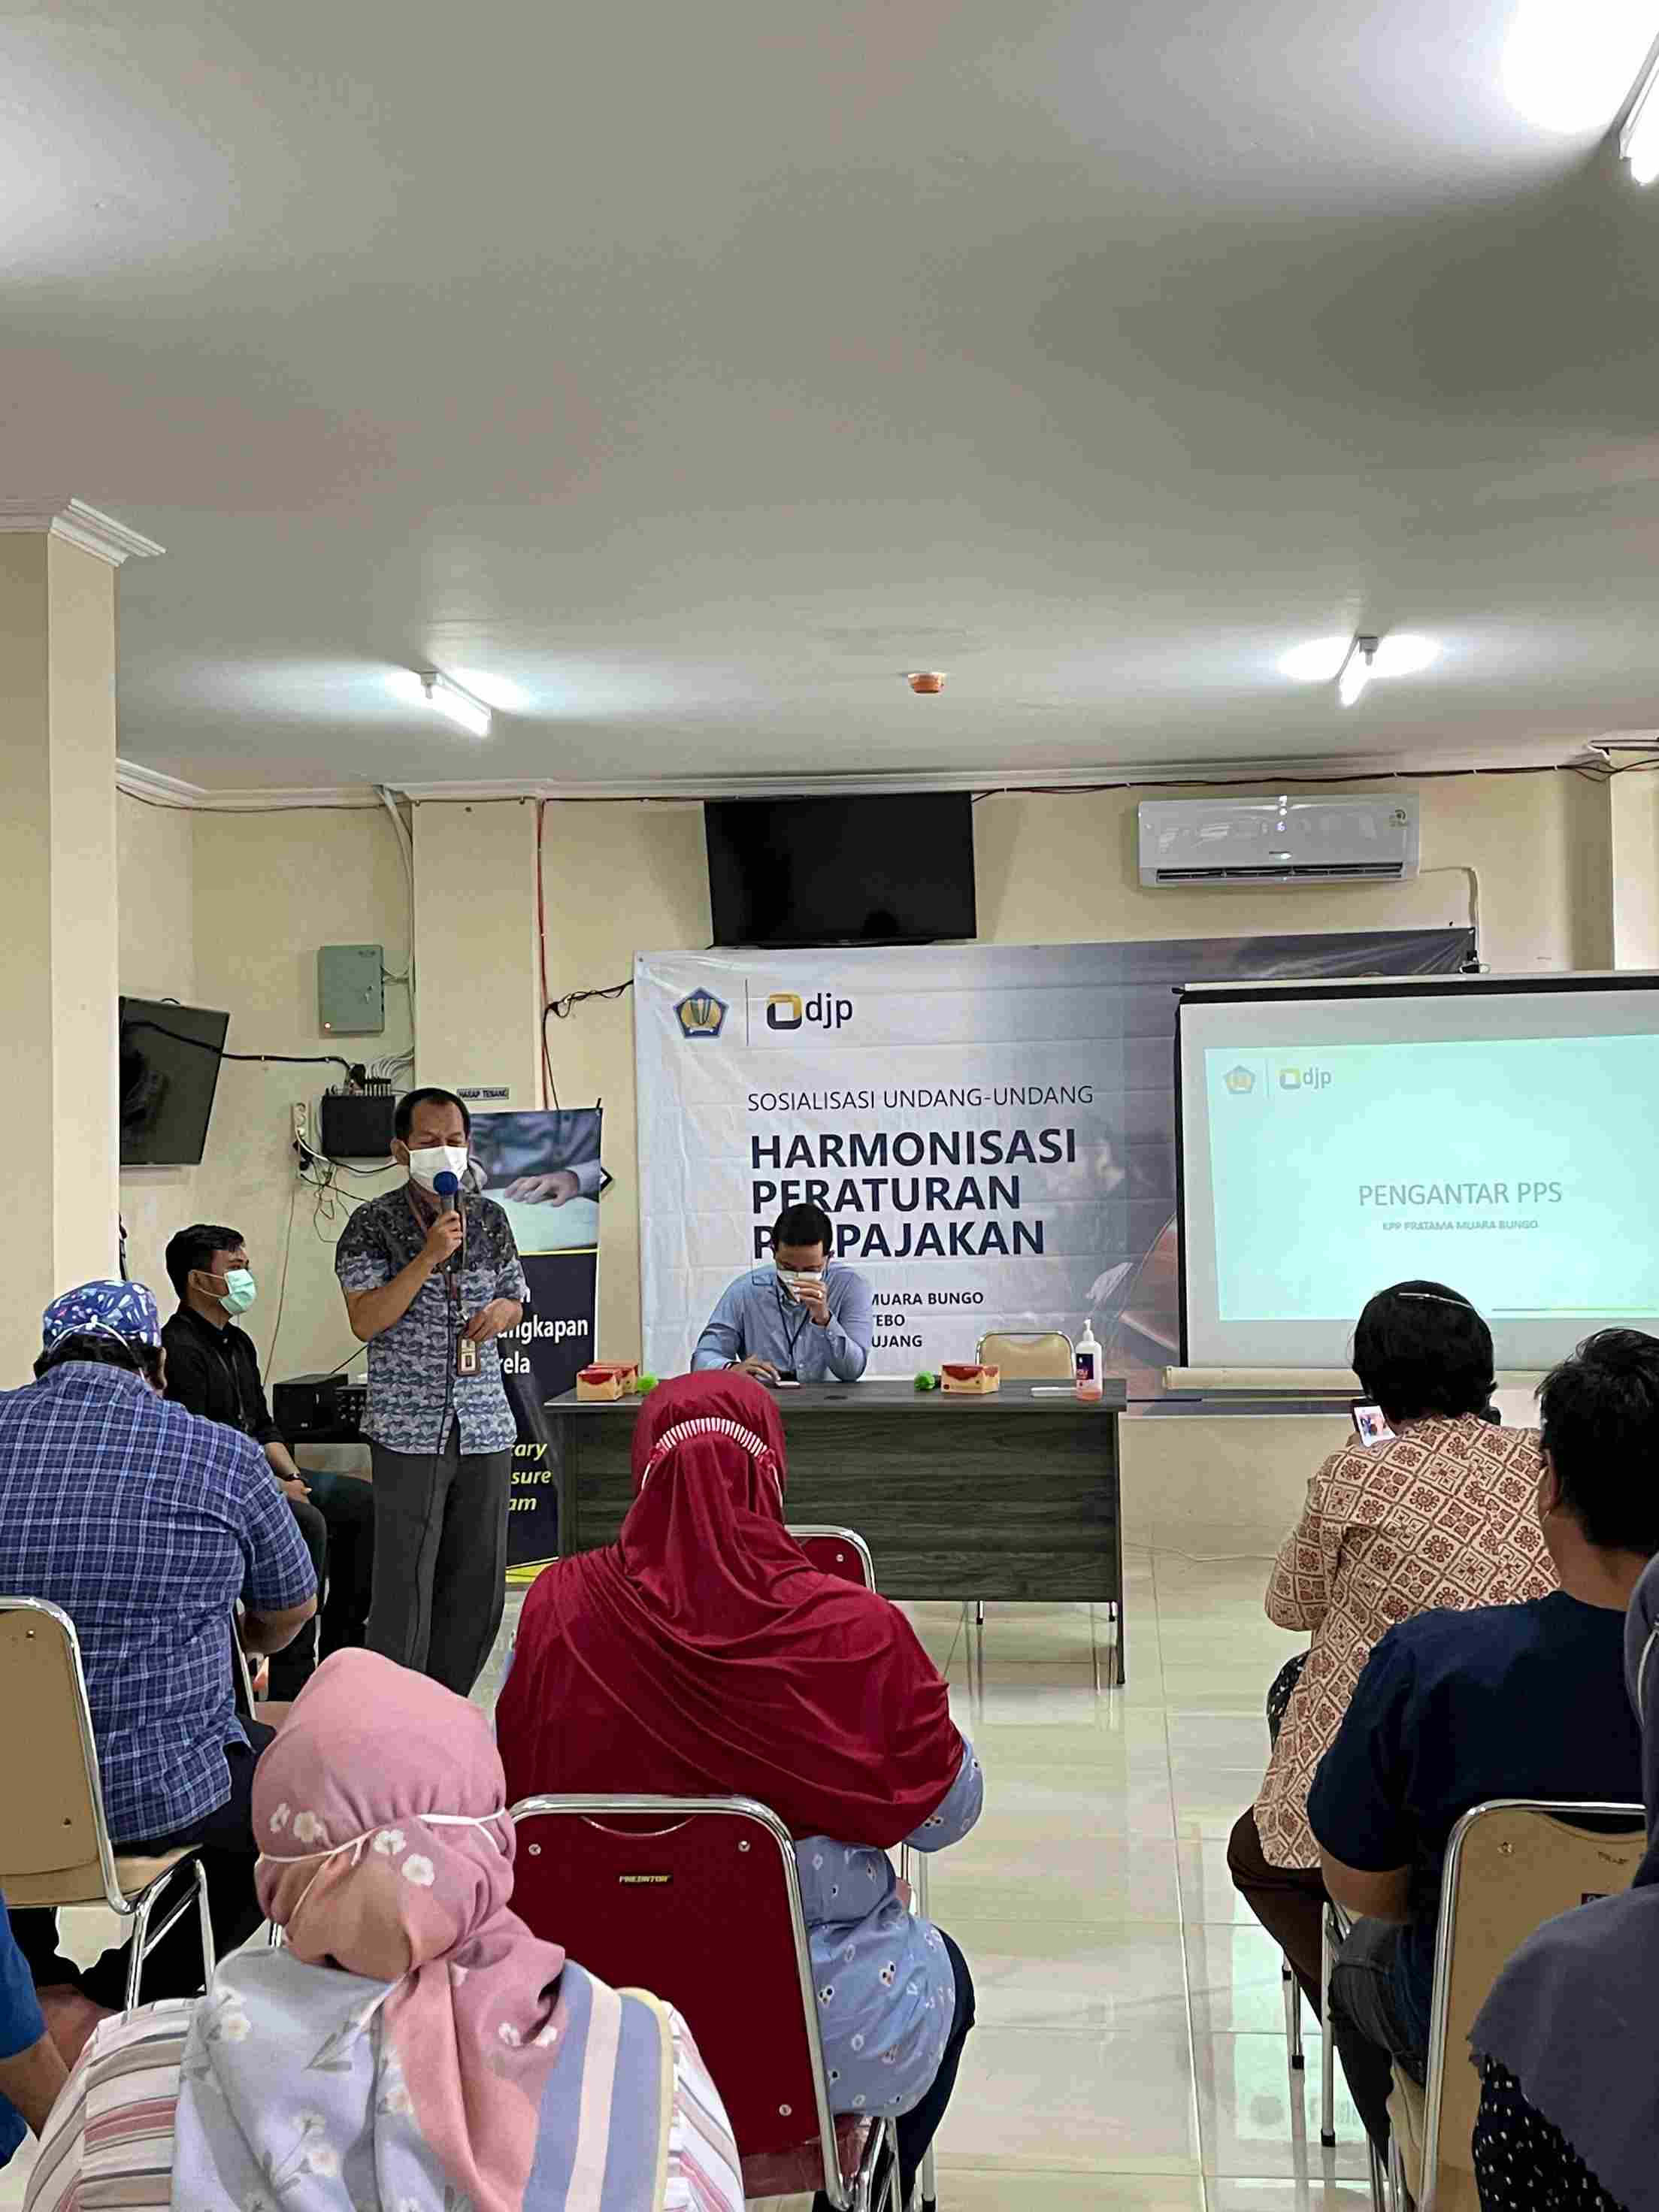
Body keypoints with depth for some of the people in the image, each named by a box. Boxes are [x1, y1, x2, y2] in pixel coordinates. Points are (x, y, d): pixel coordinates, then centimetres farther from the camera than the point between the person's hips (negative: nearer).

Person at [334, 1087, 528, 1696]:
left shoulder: (489, 1218, 12)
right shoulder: (372, 1224, -3)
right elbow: (365, 1320, -11)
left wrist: (501, 1311, -1)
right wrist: (428, 1257, -20)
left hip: (485, 1423, 5)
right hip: (409, 1429, -5)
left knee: (480, 1584, 9)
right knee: (405, 1584, -5)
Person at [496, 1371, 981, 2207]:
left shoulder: (559, 1610, -13)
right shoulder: (854, 1629, -20)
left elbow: (508, 1790, 1)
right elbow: (948, 1810, -6)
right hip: (826, 2026, -3)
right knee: (944, 1969, 33)